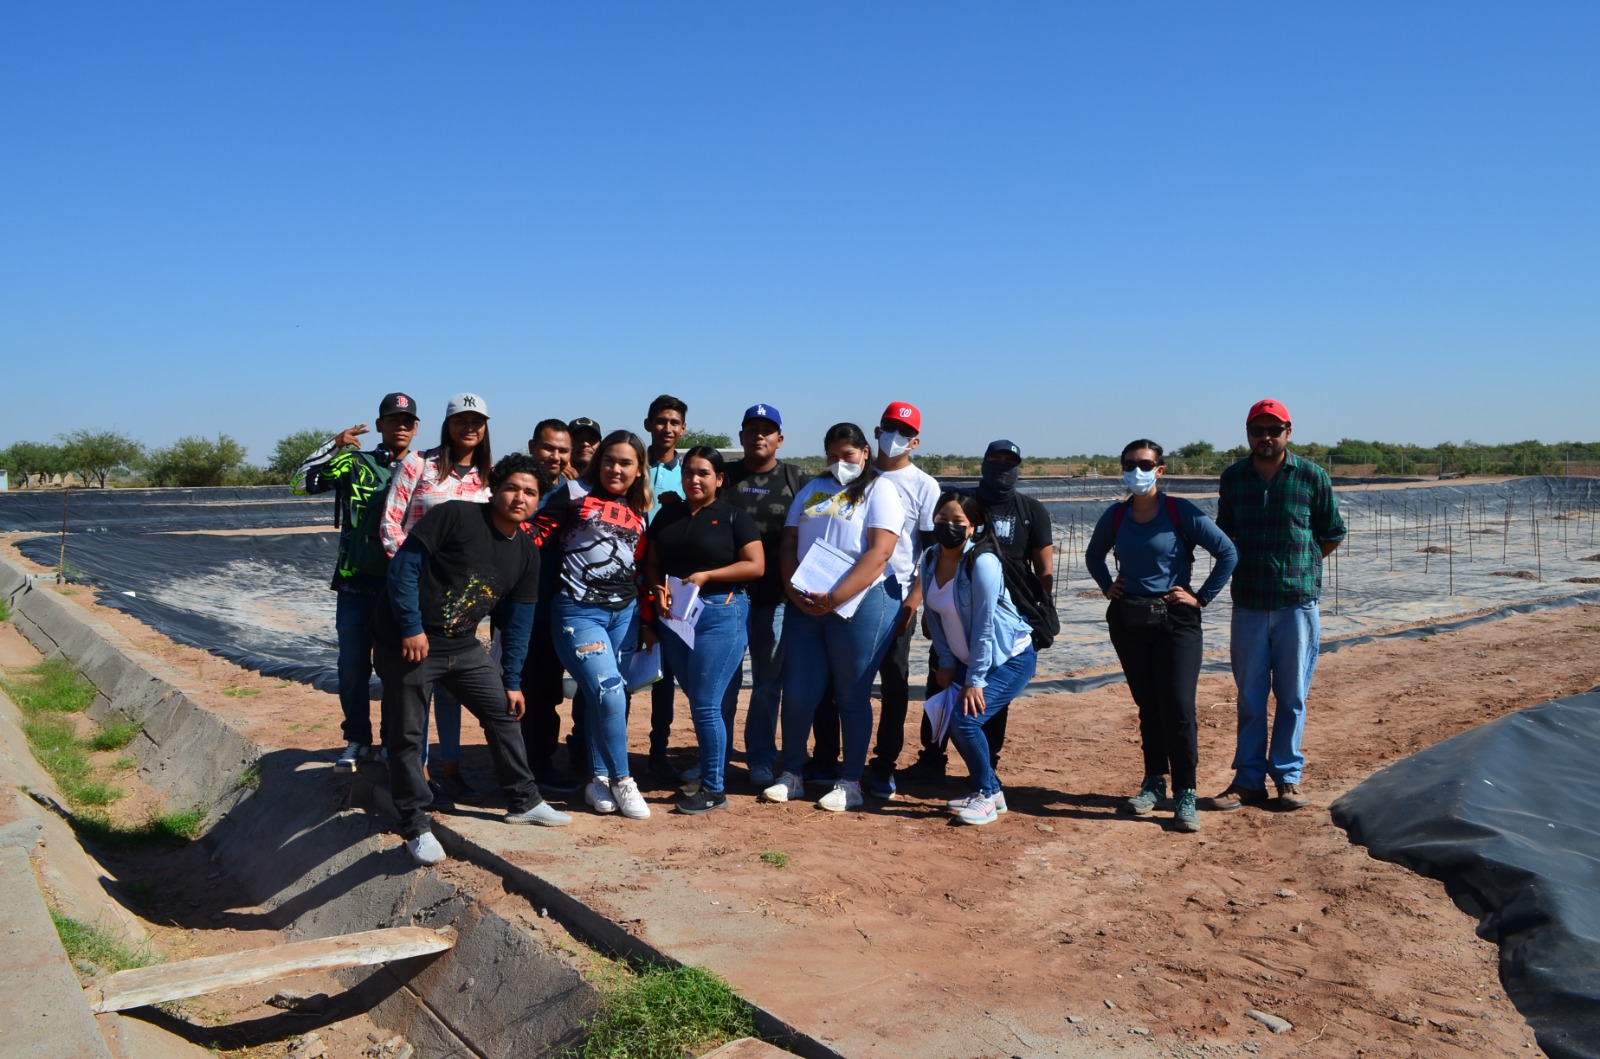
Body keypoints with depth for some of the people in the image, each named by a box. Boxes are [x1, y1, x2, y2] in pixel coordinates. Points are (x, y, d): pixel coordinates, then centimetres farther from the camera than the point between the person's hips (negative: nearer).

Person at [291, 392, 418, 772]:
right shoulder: (354, 463, 2)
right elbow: (299, 483, -6)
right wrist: (335, 445, -14)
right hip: (356, 585, 0)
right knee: (353, 668, 5)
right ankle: (357, 740, 21)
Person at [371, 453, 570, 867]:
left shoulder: (526, 554, 3)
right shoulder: (455, 516, -17)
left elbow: (517, 624, 9)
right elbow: (404, 565, -19)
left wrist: (512, 682, 10)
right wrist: (411, 628, -21)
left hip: (463, 646, 6)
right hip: (407, 640, -6)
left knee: (504, 713, 9)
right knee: (407, 736, 0)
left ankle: (524, 802, 24)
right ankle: (417, 828, 14)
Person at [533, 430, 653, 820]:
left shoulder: (638, 513, 15)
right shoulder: (575, 495, -1)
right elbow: (537, 535, -5)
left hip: (624, 613, 5)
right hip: (578, 611, -5)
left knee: (602, 698, 9)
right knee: (609, 693, -15)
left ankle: (598, 779, 21)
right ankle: (621, 779, 1)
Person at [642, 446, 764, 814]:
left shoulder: (732, 517, -3)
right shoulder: (668, 515, 12)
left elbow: (756, 565, -8)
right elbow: (652, 562, 14)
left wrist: (707, 576, -15)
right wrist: (658, 589, -6)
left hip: (720, 614, -5)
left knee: (705, 705, -6)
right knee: (697, 701, 14)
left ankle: (713, 789, 3)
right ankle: (708, 765, 30)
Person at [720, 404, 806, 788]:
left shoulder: (796, 479, 6)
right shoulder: (724, 477, 7)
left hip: (775, 597, 0)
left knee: (768, 682, 7)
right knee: (723, 678, 5)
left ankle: (761, 760, 18)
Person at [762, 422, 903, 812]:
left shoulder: (879, 491, 1)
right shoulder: (812, 489, 18)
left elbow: (879, 552, -11)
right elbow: (789, 543, 13)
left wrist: (835, 598, -18)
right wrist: (794, 590, -5)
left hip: (858, 605, -5)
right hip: (804, 606, 5)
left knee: (852, 696, 2)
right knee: (797, 693, 5)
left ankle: (850, 783, 13)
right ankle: (791, 775, 19)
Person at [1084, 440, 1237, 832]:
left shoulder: (1181, 512, -8)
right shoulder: (1115, 516, 5)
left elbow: (1228, 553, -7)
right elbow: (1093, 555, 23)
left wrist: (1202, 597, -8)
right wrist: (1107, 586, 9)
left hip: (1175, 620, -4)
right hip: (1127, 621, 4)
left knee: (1178, 707, -9)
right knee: (1147, 704, 11)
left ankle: (1185, 794, -1)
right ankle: (1154, 783, 22)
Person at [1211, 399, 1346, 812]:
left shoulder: (1311, 476, -2)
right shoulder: (1233, 477, 5)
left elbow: (1333, 534, 9)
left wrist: (1298, 565, 5)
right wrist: (1246, 565, 7)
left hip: (1298, 603, -2)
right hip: (1248, 604, 2)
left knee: (1292, 697, 6)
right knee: (1250, 697, 7)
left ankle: (1288, 777, 18)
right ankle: (1248, 779, 14)